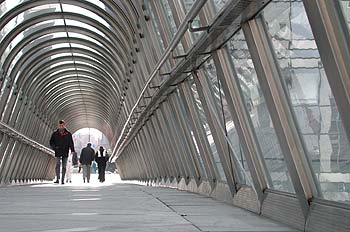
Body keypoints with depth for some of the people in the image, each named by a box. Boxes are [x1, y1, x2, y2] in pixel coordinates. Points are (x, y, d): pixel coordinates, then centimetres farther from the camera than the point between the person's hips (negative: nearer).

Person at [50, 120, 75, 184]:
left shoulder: (68, 134, 4)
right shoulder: (55, 134, 7)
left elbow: (71, 143, 1)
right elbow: (51, 142, 9)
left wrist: (72, 150, -13)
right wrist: (54, 147, -10)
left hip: (65, 153, 0)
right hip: (58, 153, 0)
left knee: (64, 167, 4)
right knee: (57, 165, -13)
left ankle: (62, 180, 9)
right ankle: (57, 179, -13)